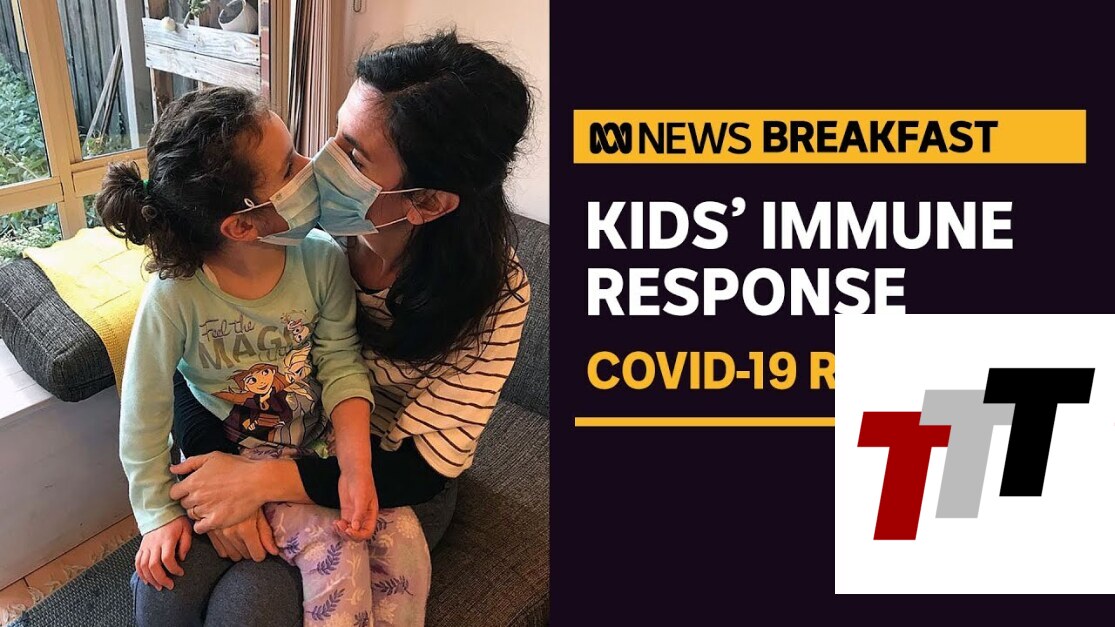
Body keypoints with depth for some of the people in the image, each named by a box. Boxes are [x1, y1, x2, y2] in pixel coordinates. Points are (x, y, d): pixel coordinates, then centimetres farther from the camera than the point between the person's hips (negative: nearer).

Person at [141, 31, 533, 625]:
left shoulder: (494, 293, -26)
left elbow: (423, 467, -22)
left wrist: (264, 480, -30)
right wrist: (216, 475, -24)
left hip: (387, 480, -2)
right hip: (274, 439, 3)